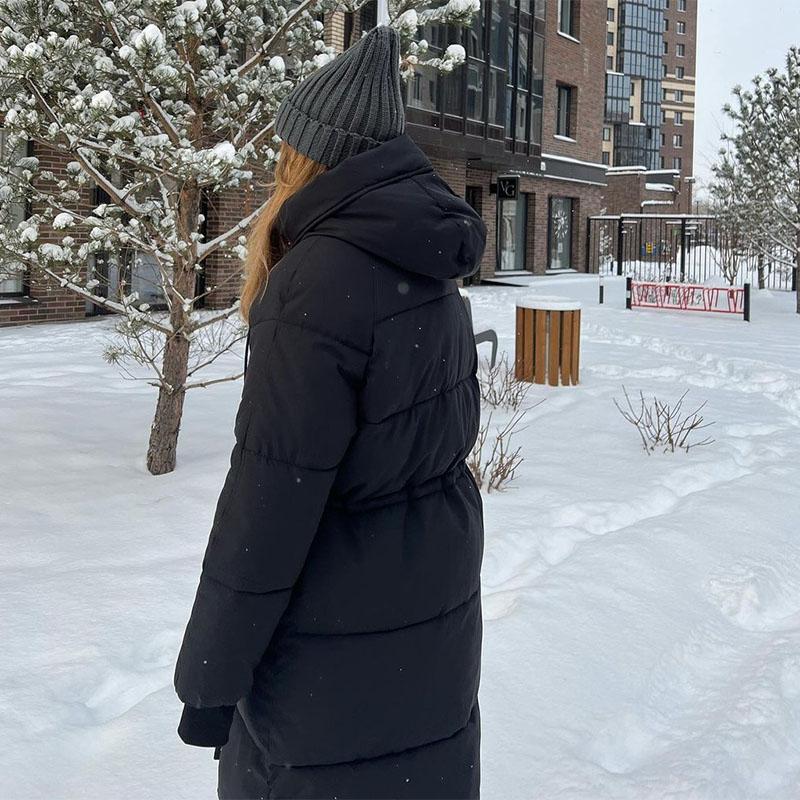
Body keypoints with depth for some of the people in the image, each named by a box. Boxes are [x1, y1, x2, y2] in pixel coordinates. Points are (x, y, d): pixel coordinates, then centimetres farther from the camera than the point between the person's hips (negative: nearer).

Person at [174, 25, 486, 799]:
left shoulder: (317, 286, -23)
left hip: (340, 630, -8)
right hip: (434, 600, 8)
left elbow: (268, 504, -21)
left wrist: (209, 676, -13)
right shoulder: (425, 268, 2)